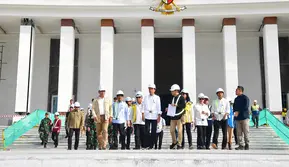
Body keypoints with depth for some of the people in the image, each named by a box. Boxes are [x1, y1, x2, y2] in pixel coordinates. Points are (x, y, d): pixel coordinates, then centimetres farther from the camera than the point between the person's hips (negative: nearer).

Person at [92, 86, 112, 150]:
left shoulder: (107, 99, 9)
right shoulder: (96, 100, 6)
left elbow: (110, 108, 11)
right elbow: (93, 108, 3)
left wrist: (110, 116, 4)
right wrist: (94, 116, -11)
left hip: (106, 117, -1)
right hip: (98, 117, 1)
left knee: (105, 130, -14)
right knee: (99, 132, 6)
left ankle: (104, 145, -17)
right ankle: (100, 145, 21)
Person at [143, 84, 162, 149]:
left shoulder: (157, 98, 6)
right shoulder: (146, 97, 12)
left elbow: (158, 107, 3)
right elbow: (144, 106, 12)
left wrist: (159, 116, -4)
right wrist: (143, 115, 6)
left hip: (154, 116, -1)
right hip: (147, 116, 1)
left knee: (153, 131, 0)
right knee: (147, 131, -5)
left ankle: (151, 145, 7)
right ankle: (147, 144, 1)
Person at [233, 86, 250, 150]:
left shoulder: (245, 98, -2)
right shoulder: (236, 99, 20)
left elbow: (246, 107, -11)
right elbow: (234, 107, 19)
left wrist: (238, 112, -9)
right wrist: (235, 112, -3)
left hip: (244, 117, -6)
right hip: (238, 118, 6)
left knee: (246, 132, -5)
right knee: (239, 133, 2)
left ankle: (247, 144, 3)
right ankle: (241, 145, 5)